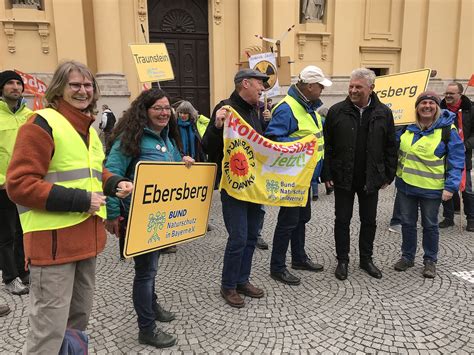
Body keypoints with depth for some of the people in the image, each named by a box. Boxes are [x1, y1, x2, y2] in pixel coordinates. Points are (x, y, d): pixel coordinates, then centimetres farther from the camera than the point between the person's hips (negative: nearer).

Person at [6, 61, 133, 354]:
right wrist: (78, 200, -23)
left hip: (85, 237, 9)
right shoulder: (41, 125, -13)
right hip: (52, 240, -8)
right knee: (51, 327, 0)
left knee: (80, 316, 23)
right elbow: (19, 184, -19)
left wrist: (115, 183, 4)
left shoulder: (87, 128, 14)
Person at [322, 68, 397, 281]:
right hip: (343, 178, -1)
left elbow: (390, 147, 5)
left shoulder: (383, 113, 0)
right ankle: (342, 260, 23)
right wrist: (327, 174, -7)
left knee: (369, 221, 13)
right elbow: (327, 146, -3)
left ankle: (366, 259, 31)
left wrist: (388, 175, 3)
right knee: (342, 220, 8)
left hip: (371, 179, 2)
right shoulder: (337, 111, -5)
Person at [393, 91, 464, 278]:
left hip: (431, 188, -3)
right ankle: (407, 257, 29)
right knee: (407, 223, 13)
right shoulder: (407, 126, 2)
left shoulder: (447, 129, -9)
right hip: (406, 185, 3)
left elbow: (457, 160, -9)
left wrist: (451, 186, -16)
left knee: (430, 225, 11)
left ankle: (430, 261, 27)